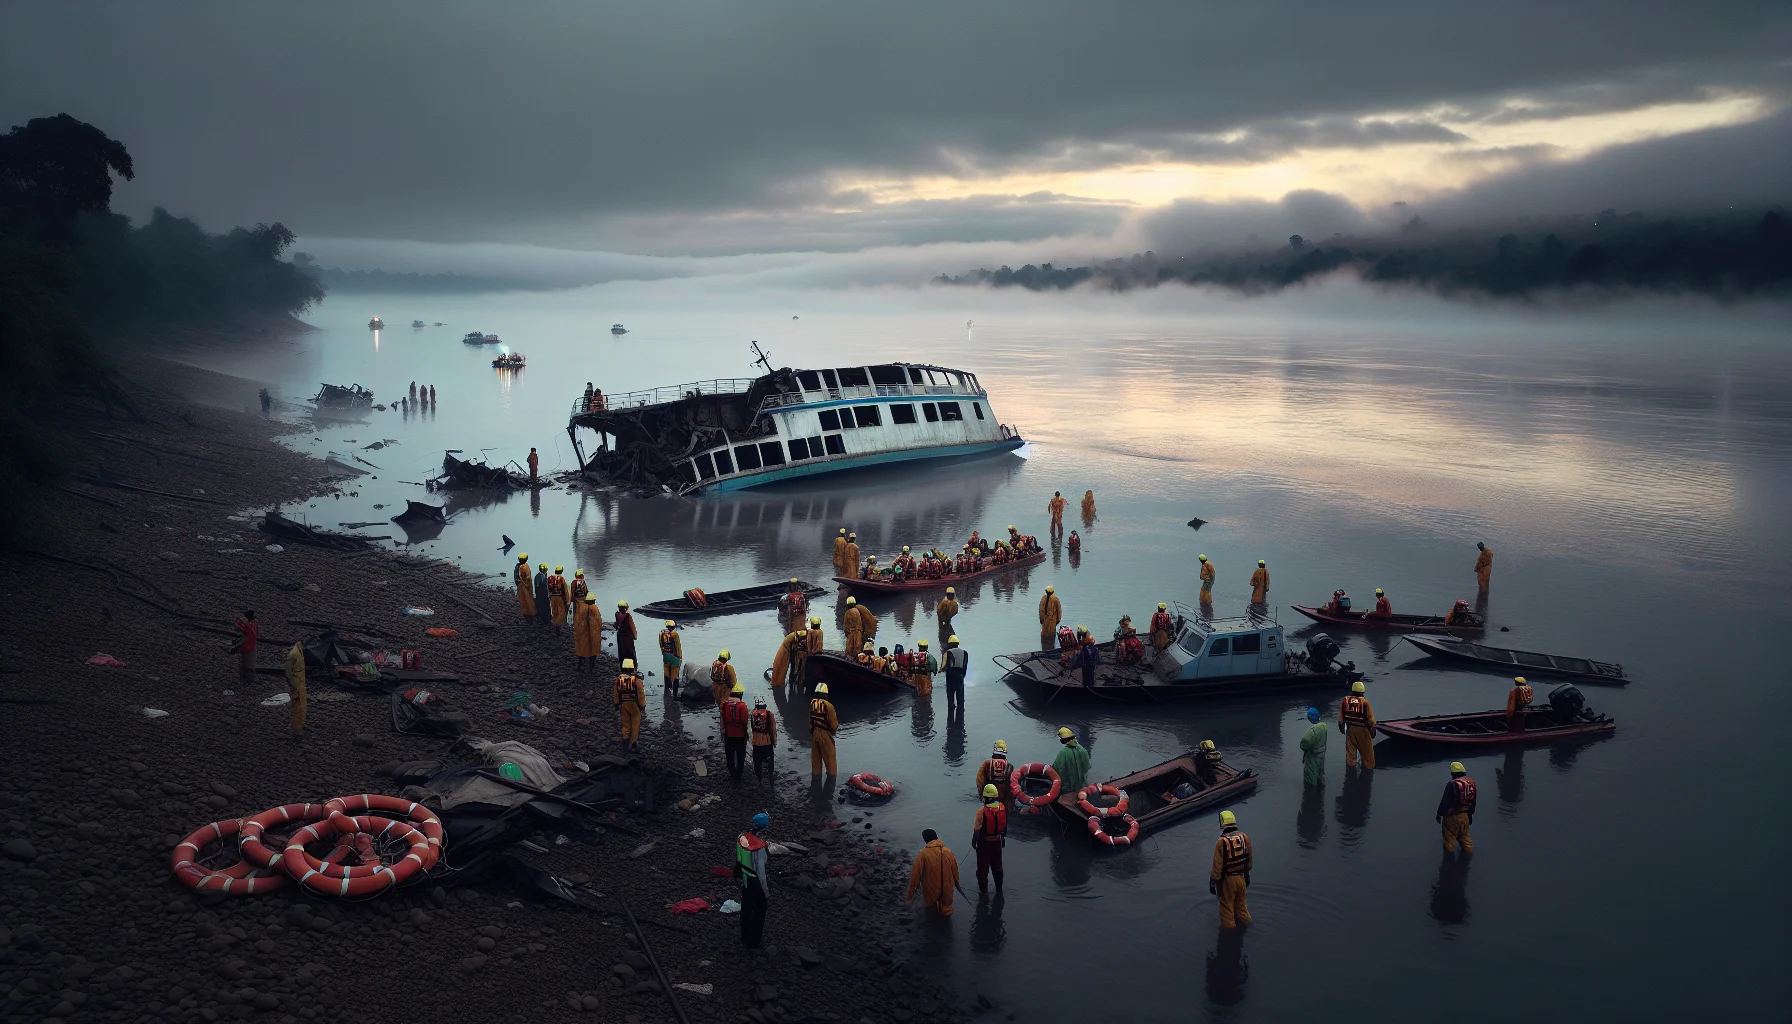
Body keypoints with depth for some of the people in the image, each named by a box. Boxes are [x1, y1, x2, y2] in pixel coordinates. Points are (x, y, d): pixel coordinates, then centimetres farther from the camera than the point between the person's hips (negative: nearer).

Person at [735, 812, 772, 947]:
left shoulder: (742, 838, -14)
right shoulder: (759, 847, -34)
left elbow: (738, 857, 4)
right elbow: (761, 873, -27)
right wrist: (767, 893, -14)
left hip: (745, 880, 7)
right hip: (757, 883, -7)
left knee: (745, 910, 25)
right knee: (758, 913, 16)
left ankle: (745, 938, 44)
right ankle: (754, 942, 32)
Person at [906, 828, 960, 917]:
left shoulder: (923, 854, -14)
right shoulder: (948, 852, -5)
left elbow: (915, 875, -12)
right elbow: (955, 870, 7)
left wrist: (910, 895, -5)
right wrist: (956, 883, 27)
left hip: (931, 891, -2)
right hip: (947, 891, 2)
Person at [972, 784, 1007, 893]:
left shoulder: (982, 811, -26)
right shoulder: (1003, 808, -11)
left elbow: (977, 829, -18)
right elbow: (1005, 826, 3)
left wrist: (973, 842, -2)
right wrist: (1003, 837, 18)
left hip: (984, 843, -5)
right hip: (997, 841, 5)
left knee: (983, 867, 12)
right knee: (997, 866, 21)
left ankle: (983, 889, 23)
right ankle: (999, 888, 33)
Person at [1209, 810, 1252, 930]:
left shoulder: (1221, 842, -23)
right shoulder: (1244, 837, -7)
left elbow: (1217, 865, -18)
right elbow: (1249, 860, 6)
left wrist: (1213, 883, -7)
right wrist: (1247, 874, 22)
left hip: (1227, 880, -5)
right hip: (1241, 877, 5)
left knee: (1226, 905, 14)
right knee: (1241, 903, 26)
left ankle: (1228, 926, 27)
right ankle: (1244, 921, 42)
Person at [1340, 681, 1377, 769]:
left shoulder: (1345, 700, -5)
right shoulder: (1364, 702, -15)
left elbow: (1341, 717, 3)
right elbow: (1370, 718, -12)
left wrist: (1341, 727, 17)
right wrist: (1373, 729, 1)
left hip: (1350, 729, 3)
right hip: (1362, 729, -3)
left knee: (1350, 751, 14)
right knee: (1366, 750, 14)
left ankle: (1350, 764, 20)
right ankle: (1368, 766, 25)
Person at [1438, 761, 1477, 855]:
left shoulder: (1452, 784, -21)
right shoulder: (1471, 783, 4)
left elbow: (1445, 801, -19)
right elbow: (1473, 801, 15)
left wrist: (1439, 814, -8)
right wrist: (1470, 813, 26)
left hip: (1452, 816, -7)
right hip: (1465, 815, 7)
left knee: (1449, 837, 6)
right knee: (1464, 835, 21)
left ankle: (1449, 851, 13)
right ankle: (1469, 850, 26)